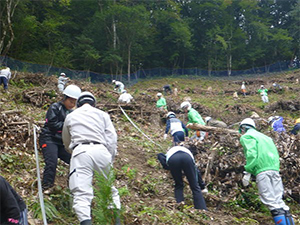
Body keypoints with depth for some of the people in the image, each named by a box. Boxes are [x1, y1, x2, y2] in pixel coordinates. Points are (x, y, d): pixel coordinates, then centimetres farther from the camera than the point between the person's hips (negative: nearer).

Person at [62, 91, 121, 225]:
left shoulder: (70, 116, 24)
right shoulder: (102, 114, 21)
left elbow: (66, 143, 33)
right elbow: (112, 139, 10)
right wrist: (110, 159, 16)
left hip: (80, 151, -1)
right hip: (101, 150, 1)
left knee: (81, 192, -9)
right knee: (110, 189, 17)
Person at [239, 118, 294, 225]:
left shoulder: (246, 136, 4)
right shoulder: (264, 136, 30)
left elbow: (251, 154, -11)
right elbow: (275, 153, 23)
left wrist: (247, 172, -10)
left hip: (262, 170, -8)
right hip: (275, 168, 8)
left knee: (270, 200, -10)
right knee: (278, 199, 7)